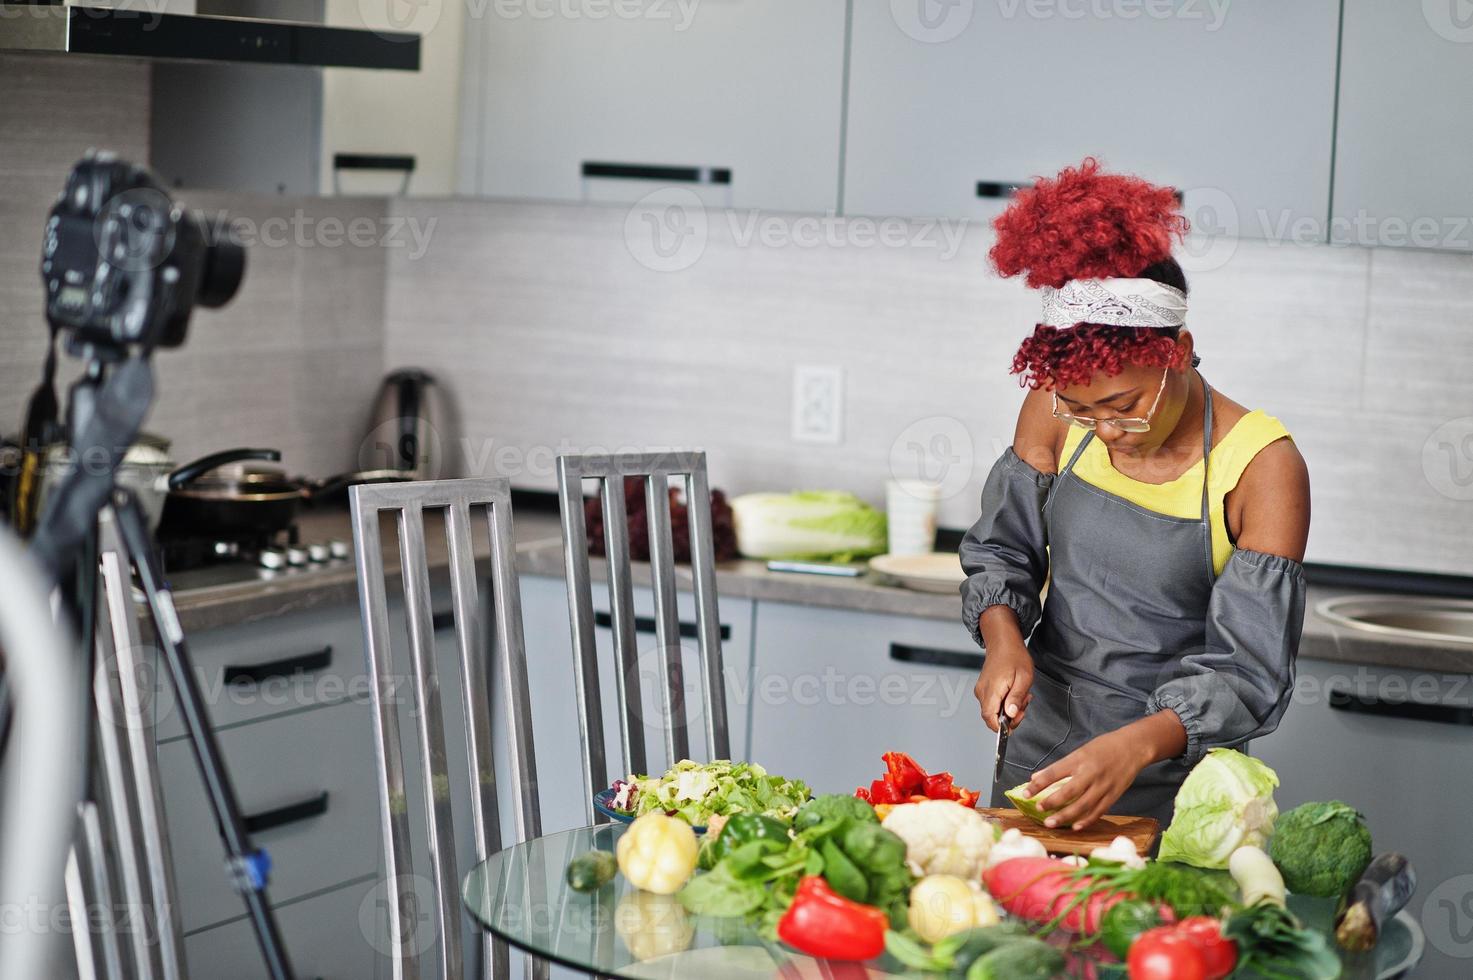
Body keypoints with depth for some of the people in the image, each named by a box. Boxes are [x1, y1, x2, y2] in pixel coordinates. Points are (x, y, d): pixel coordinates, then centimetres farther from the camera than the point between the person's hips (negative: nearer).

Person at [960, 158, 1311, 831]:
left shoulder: (1264, 468, -19)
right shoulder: (1057, 409, -7)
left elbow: (1251, 675, -21)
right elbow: (1001, 549, 5)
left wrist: (1137, 745, -37)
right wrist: (1003, 639, -16)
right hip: (1040, 752, 4)